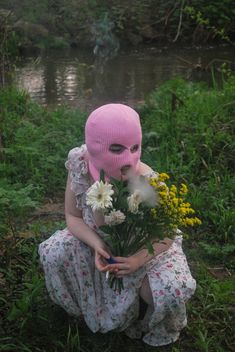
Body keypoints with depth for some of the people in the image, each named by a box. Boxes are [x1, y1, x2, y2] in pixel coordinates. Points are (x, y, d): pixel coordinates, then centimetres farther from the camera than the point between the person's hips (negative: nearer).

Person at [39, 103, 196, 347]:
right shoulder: (80, 165, -27)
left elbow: (167, 236, -20)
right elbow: (72, 216, -12)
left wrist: (139, 259, -38)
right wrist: (97, 245, -30)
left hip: (147, 247, -3)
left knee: (171, 291, -26)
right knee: (54, 254, -15)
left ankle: (154, 329, 13)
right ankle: (87, 303, 16)